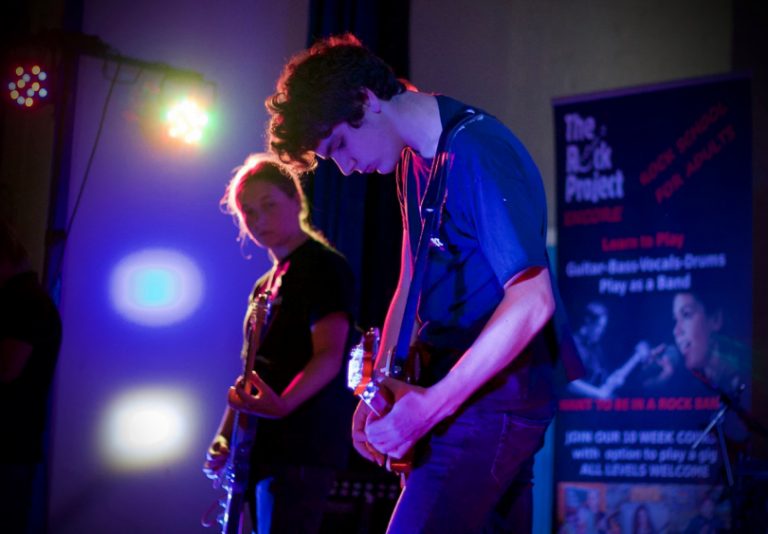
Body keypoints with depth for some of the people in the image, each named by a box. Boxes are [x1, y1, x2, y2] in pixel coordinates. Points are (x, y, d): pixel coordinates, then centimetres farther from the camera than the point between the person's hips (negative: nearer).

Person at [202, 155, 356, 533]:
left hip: (303, 445, -9)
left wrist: (282, 404, -36)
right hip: (261, 446, 9)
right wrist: (224, 438, 11)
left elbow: (329, 356, -19)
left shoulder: (324, 267, -6)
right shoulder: (265, 286, 21)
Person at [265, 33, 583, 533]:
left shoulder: (477, 153, -17)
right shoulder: (412, 158, 13)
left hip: (497, 392, -9)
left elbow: (532, 299, -23)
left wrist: (433, 403, -24)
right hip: (449, 383, 9)